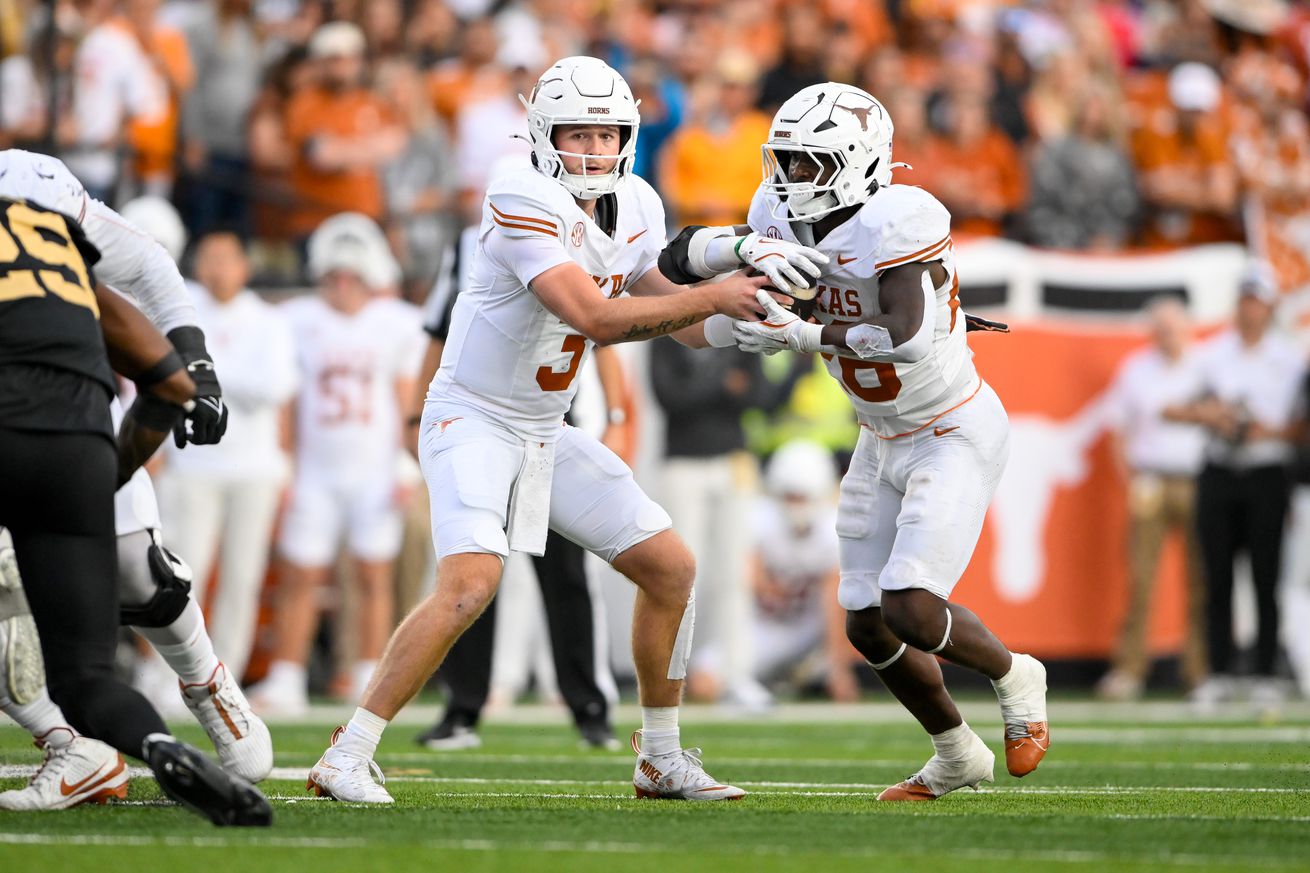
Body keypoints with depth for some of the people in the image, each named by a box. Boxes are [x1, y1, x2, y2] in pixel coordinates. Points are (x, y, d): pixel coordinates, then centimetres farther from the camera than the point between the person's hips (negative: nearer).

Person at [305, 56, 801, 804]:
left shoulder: (636, 208, 1)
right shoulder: (527, 206, -25)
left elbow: (647, 295, 18)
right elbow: (595, 319, -32)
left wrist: (724, 322, 1)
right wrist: (710, 299, -27)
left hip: (548, 433, 8)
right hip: (474, 423, -8)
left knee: (671, 568, 7)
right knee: (470, 584, -27)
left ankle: (663, 761, 20)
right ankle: (346, 759, -20)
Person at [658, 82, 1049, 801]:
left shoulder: (896, 219, -27)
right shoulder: (785, 219, -5)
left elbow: (907, 339, -36)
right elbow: (677, 262, -4)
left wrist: (799, 337, -31)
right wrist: (726, 249, -26)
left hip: (956, 436, -8)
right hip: (884, 440, 8)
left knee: (909, 611, -19)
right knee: (867, 626, 8)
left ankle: (1013, 677, 11)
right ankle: (957, 755, 29)